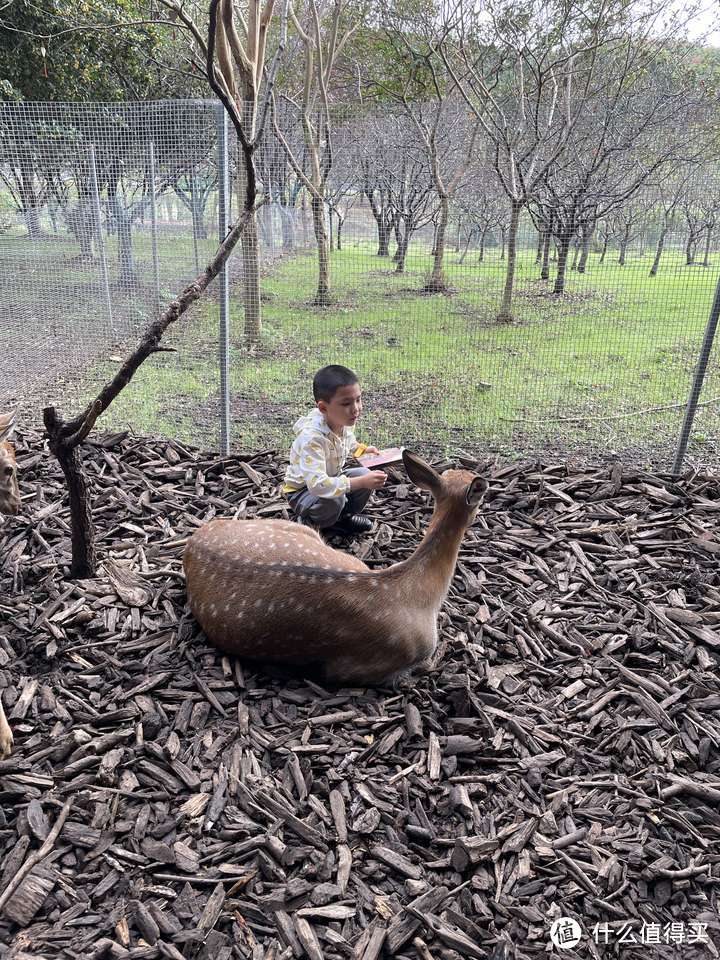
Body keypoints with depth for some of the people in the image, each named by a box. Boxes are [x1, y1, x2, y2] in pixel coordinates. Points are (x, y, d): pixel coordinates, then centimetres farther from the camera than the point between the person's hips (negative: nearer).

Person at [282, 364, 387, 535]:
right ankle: (307, 524, -3)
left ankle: (344, 517, 11)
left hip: (331, 477, 8)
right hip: (303, 489, -7)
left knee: (366, 475, -12)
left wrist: (362, 450, -6)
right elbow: (317, 484, -46)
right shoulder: (311, 437, -38)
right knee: (333, 500, -34)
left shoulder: (345, 421, -12)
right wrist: (360, 483, -47)